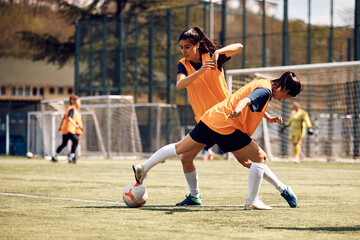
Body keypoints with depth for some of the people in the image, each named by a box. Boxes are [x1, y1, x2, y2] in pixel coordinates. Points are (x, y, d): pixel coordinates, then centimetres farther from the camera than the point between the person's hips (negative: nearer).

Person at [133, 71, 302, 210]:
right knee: (260, 158, -3)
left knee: (179, 148, 20)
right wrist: (237, 110, -50)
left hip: (210, 118, 10)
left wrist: (268, 118, 37)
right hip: (225, 126, -10)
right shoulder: (265, 91, -12)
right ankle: (252, 201, -1)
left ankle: (143, 168, 25)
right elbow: (246, 100, -33)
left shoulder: (261, 83, 18)